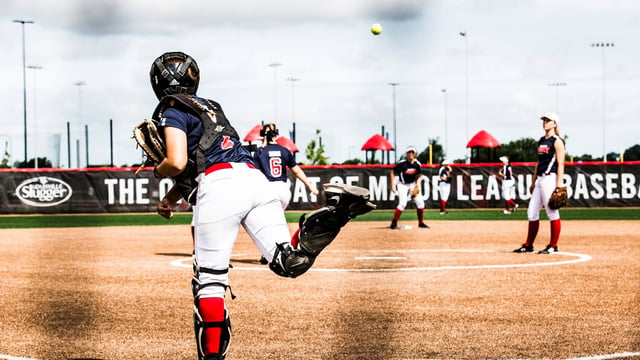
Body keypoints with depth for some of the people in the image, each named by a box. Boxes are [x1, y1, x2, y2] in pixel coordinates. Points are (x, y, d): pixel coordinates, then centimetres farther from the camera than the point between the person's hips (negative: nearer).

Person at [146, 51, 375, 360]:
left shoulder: (170, 109, 5)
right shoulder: (207, 106, 31)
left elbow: (178, 162, -7)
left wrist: (157, 171, 14)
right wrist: (171, 198, 36)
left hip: (220, 187, -7)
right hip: (255, 177, 7)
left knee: (209, 282, -2)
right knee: (290, 261, -6)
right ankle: (334, 213, -24)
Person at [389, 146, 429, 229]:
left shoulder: (417, 164, -7)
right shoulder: (402, 163, -19)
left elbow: (419, 176, 4)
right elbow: (393, 173, -11)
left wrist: (418, 185, -13)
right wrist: (393, 185, -17)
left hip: (413, 184, 5)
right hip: (403, 185, -5)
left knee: (420, 202, -1)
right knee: (402, 203, -20)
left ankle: (421, 223, 13)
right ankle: (394, 223, -11)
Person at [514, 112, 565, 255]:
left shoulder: (557, 141, -6)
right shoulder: (541, 141, 18)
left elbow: (560, 164, -12)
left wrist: (559, 185, -19)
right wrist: (533, 182, 21)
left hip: (550, 178, -9)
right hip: (540, 179, 9)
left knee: (552, 212, -5)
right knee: (532, 212, 8)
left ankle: (553, 246, 1)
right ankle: (528, 245, 15)